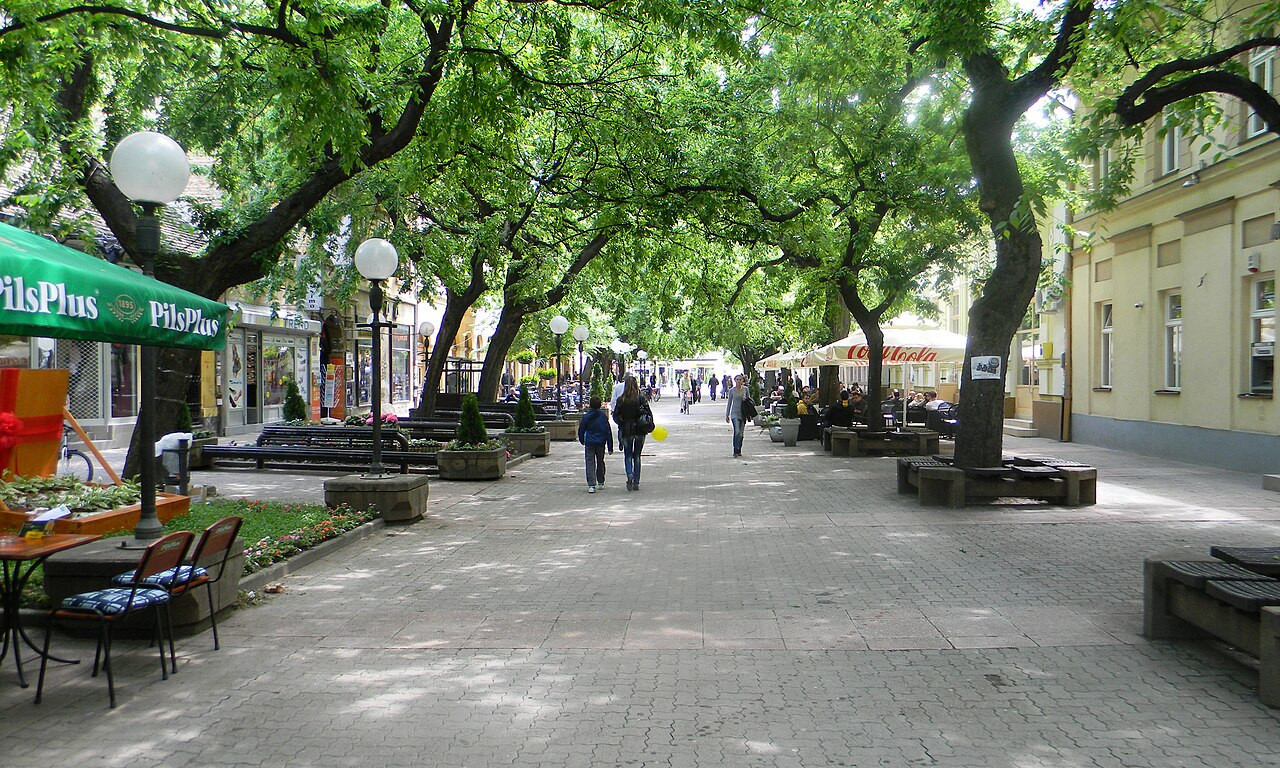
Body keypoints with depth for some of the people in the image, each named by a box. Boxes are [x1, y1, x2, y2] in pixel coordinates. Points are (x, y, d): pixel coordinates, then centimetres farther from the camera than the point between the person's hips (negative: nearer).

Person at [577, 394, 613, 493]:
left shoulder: (586, 416, -5)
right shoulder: (603, 416, -5)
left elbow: (581, 430, 3)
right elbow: (608, 432, -3)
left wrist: (582, 440, 23)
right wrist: (610, 447, 2)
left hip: (589, 443, -1)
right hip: (601, 443, 1)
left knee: (590, 463, -2)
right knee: (600, 462, 19)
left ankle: (591, 485, -14)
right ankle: (601, 482, 31)